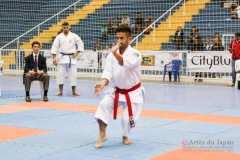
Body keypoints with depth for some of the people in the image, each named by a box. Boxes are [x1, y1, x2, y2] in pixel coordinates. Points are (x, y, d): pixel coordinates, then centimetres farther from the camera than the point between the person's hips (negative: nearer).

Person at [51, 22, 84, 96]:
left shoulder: (74, 36, 0)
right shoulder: (59, 36, 2)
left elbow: (81, 44, 4)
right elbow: (55, 47, 0)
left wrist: (77, 53, -5)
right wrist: (54, 57, -7)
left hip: (71, 58, -1)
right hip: (62, 57, 1)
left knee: (73, 74, 0)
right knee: (60, 74, 1)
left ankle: (74, 91, 8)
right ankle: (60, 91, 11)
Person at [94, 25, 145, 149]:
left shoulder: (135, 54, -20)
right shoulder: (112, 55, -6)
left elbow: (127, 63, -42)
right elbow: (108, 71, -14)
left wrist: (115, 53, -56)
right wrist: (102, 84, -33)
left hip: (132, 93, -3)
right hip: (116, 91, 3)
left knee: (128, 119, -1)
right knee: (103, 106, -20)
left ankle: (125, 136, 32)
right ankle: (102, 135, -8)